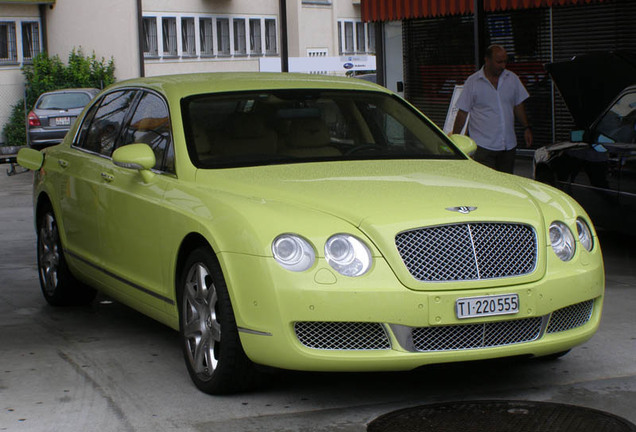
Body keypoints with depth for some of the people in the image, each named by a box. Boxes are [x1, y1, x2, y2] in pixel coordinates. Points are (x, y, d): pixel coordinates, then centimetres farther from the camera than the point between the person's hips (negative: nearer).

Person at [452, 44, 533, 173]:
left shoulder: (512, 79, 8)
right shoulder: (473, 82, -3)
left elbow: (518, 106, 17)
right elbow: (462, 113, -1)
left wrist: (527, 128, 8)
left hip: (509, 145, 4)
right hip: (483, 147, -4)